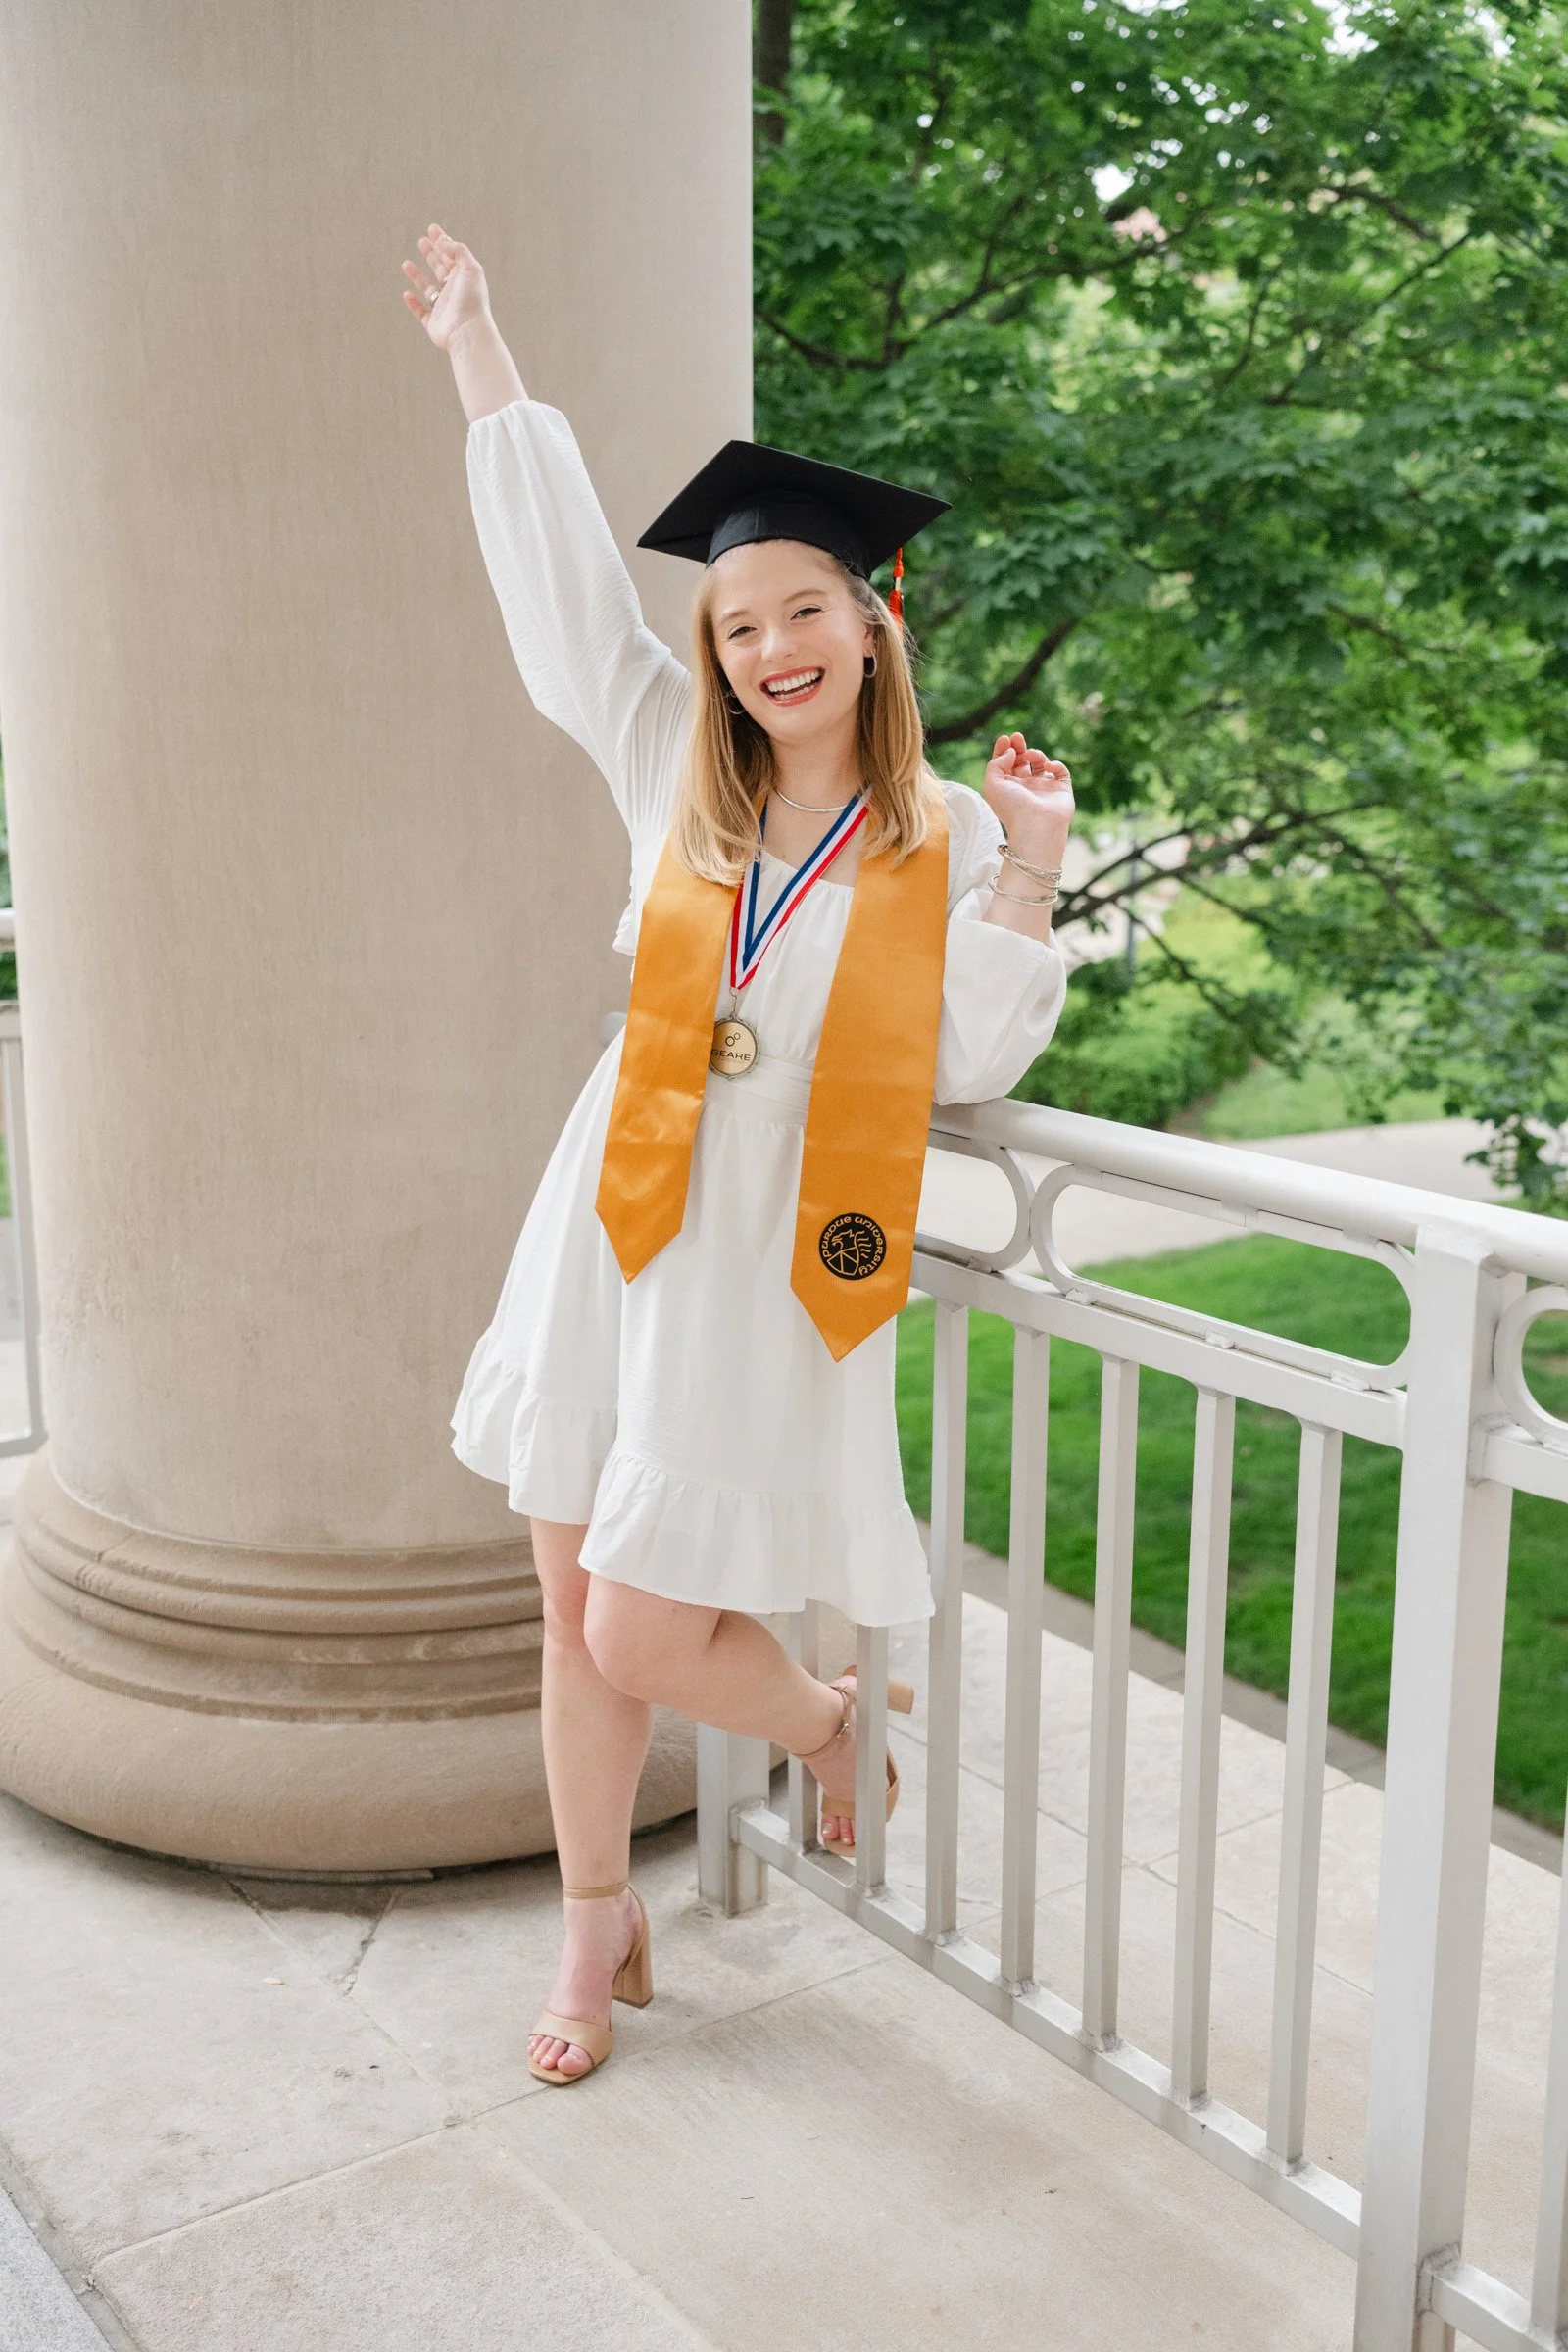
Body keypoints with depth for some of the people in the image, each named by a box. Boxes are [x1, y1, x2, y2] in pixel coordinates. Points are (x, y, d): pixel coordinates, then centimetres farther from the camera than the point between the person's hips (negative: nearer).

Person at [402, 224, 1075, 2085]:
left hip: (773, 1254, -3)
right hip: (620, 1228, 4)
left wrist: (1029, 870, -13)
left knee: (641, 1644, -3)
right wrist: (476, 355, 13)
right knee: (576, 1609, 9)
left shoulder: (945, 834, 0)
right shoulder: (676, 774, 5)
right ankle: (598, 1925, 30)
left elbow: (969, 1062, -5)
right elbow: (560, 571, 9)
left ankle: (832, 1720, 30)